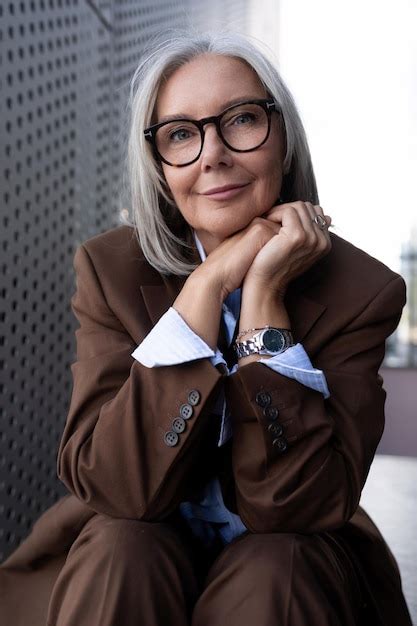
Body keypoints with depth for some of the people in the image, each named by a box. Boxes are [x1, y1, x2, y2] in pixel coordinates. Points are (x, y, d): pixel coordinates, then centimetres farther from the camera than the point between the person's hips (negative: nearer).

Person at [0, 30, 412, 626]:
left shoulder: (362, 290, -15)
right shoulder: (111, 269, -11)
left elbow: (293, 507, -22)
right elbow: (110, 486, -23)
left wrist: (264, 290, -27)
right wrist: (209, 285, -28)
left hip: (289, 570, 0)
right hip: (130, 554, 1)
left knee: (276, 568, -30)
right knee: (120, 551, -29)